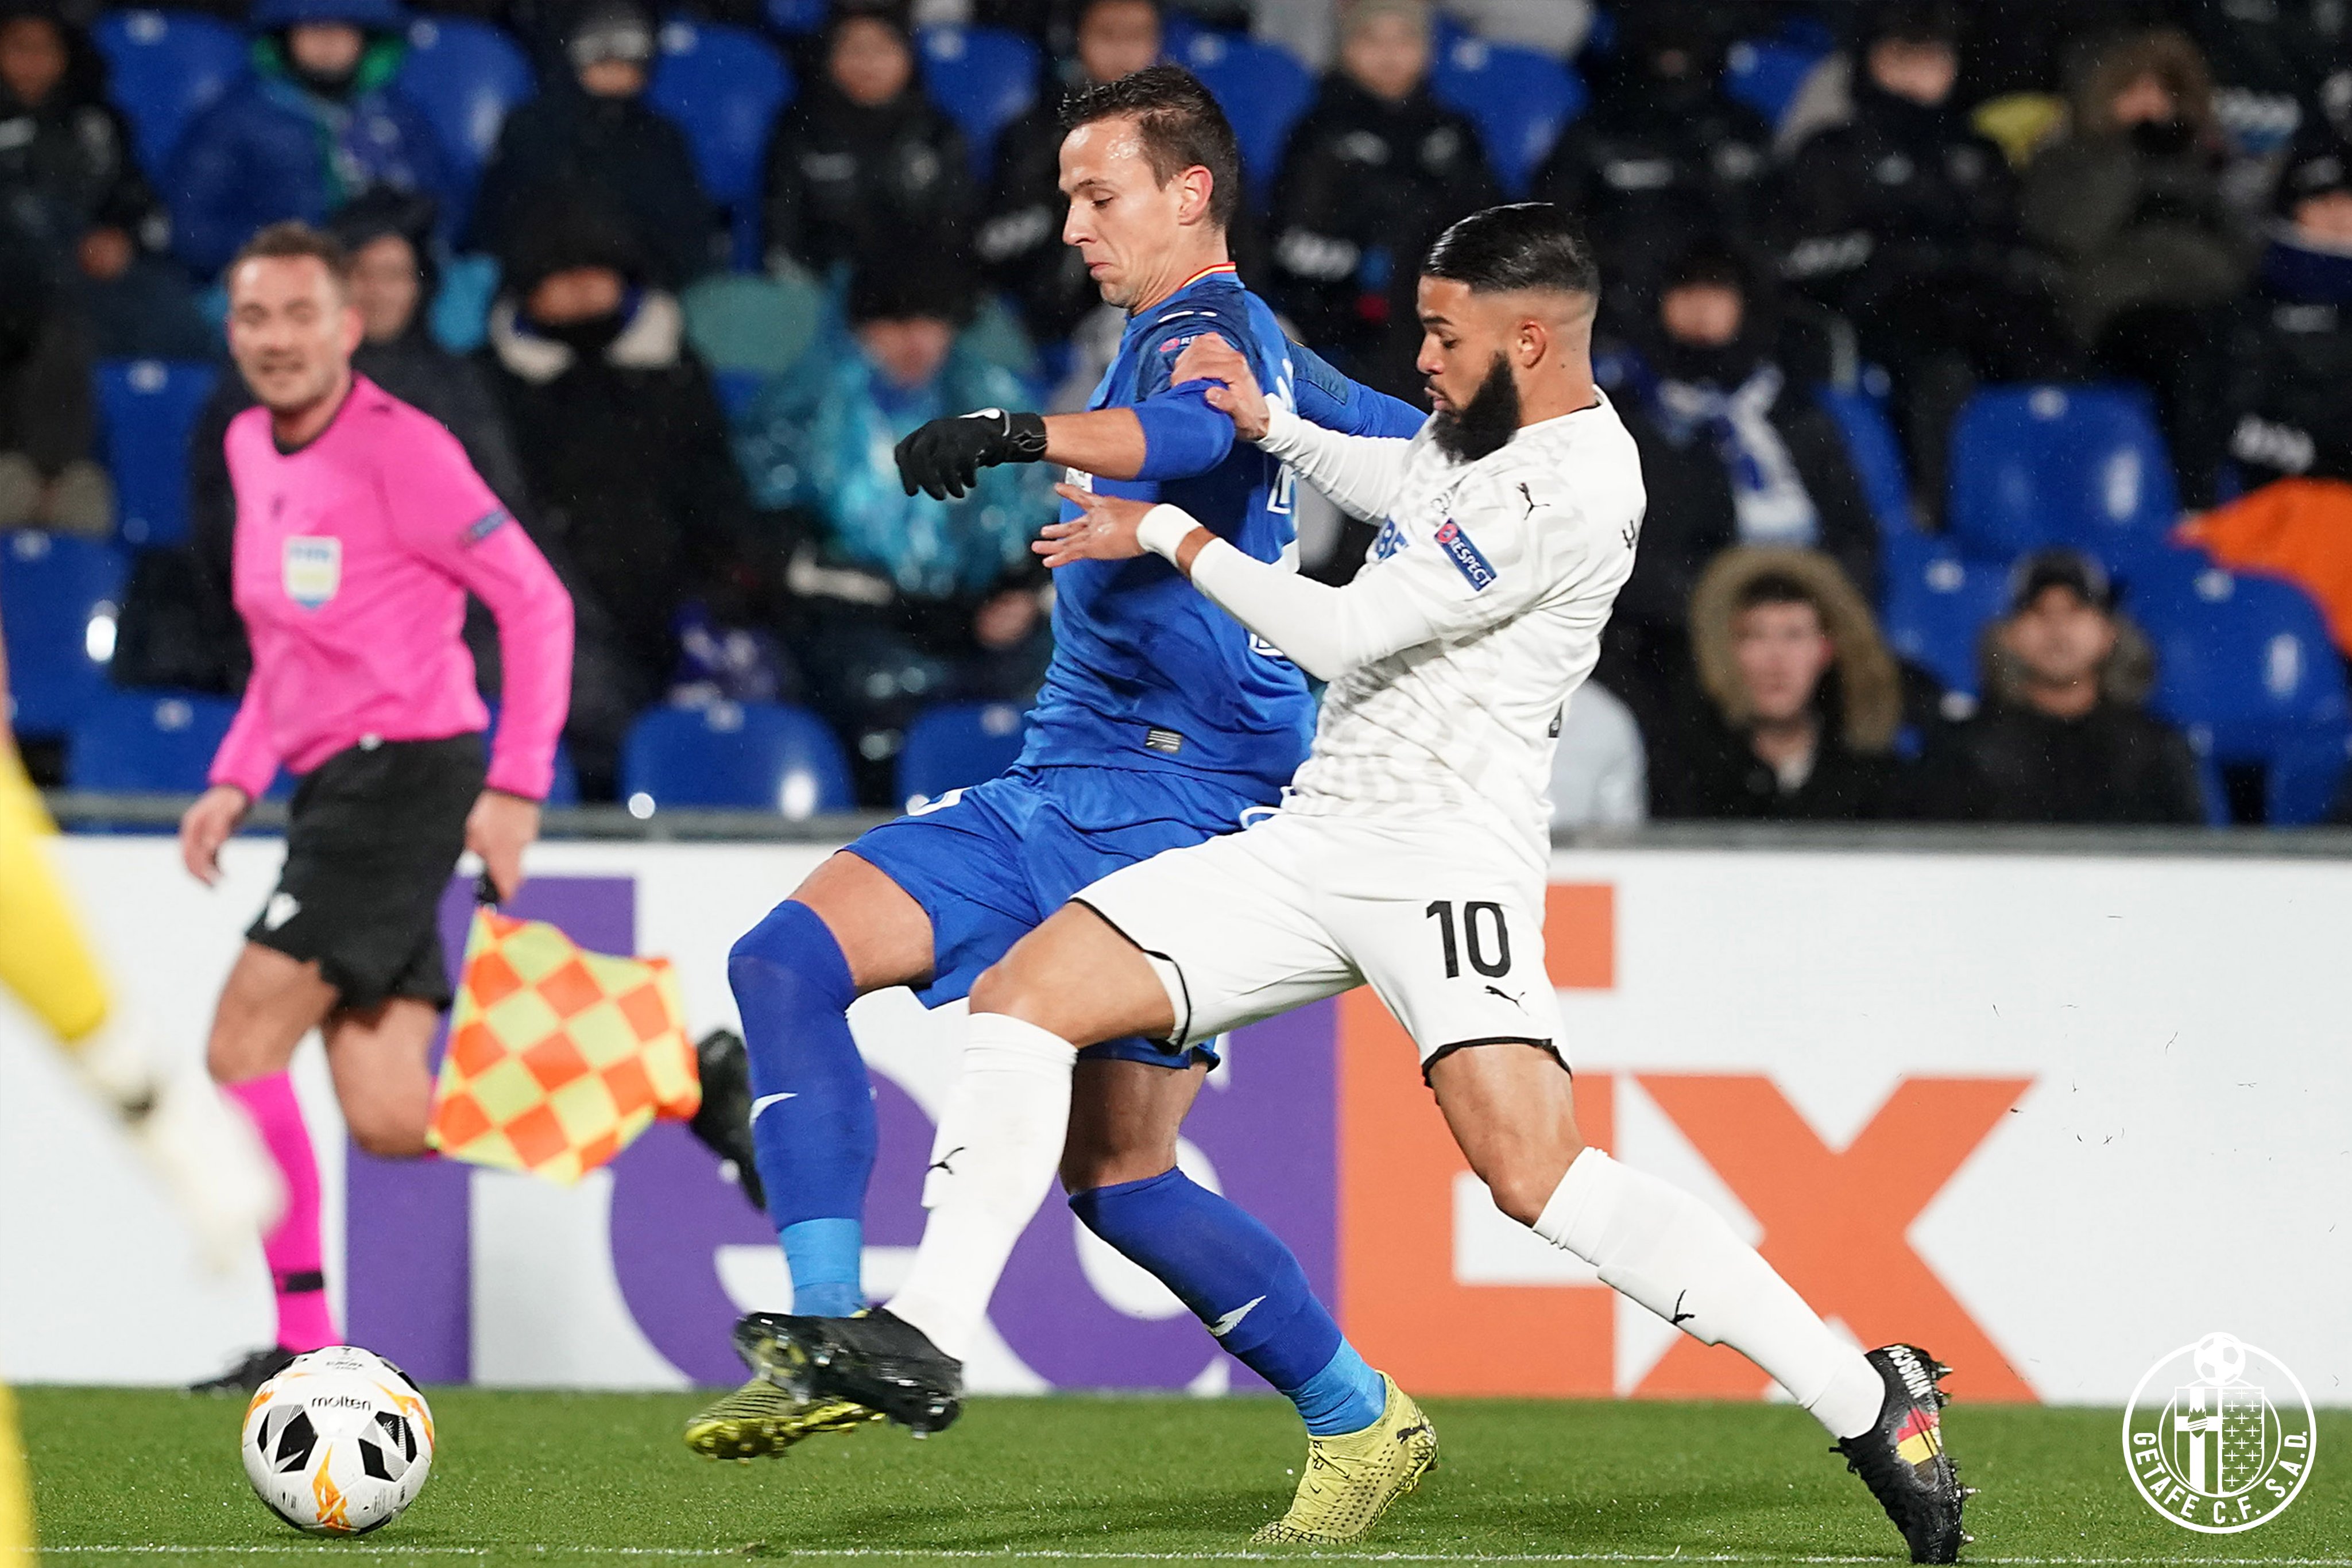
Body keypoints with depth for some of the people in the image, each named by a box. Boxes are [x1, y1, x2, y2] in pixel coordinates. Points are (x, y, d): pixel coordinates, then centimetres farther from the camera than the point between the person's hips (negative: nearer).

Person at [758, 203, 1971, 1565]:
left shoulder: (1574, 486, -17)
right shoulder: (1493, 425, 14)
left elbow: (1345, 633, -16)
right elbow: (1402, 486, 40)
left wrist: (1172, 536, -4)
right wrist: (1271, 425, 22)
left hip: (1449, 851, -9)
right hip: (1312, 838, 9)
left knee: (1536, 1170, -25)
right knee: (1026, 992, -4)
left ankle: (1869, 1402, -18)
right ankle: (917, 1338, -6)